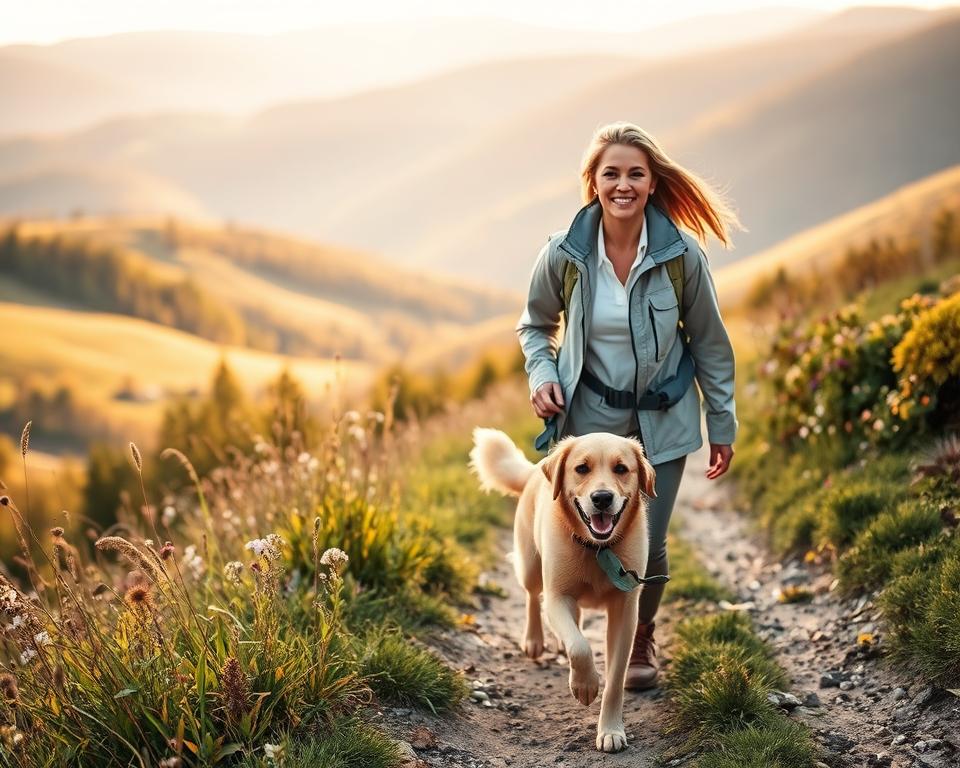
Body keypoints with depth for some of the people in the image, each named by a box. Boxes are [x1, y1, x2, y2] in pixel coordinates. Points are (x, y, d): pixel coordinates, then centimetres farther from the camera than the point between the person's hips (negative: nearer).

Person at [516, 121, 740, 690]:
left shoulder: (682, 254, -14)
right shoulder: (563, 255, -13)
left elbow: (710, 343, -2)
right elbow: (535, 325, 6)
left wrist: (723, 424, 3)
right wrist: (542, 376, -12)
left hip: (662, 420, 0)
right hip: (590, 418, 0)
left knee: (648, 543, 1)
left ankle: (642, 639, 32)